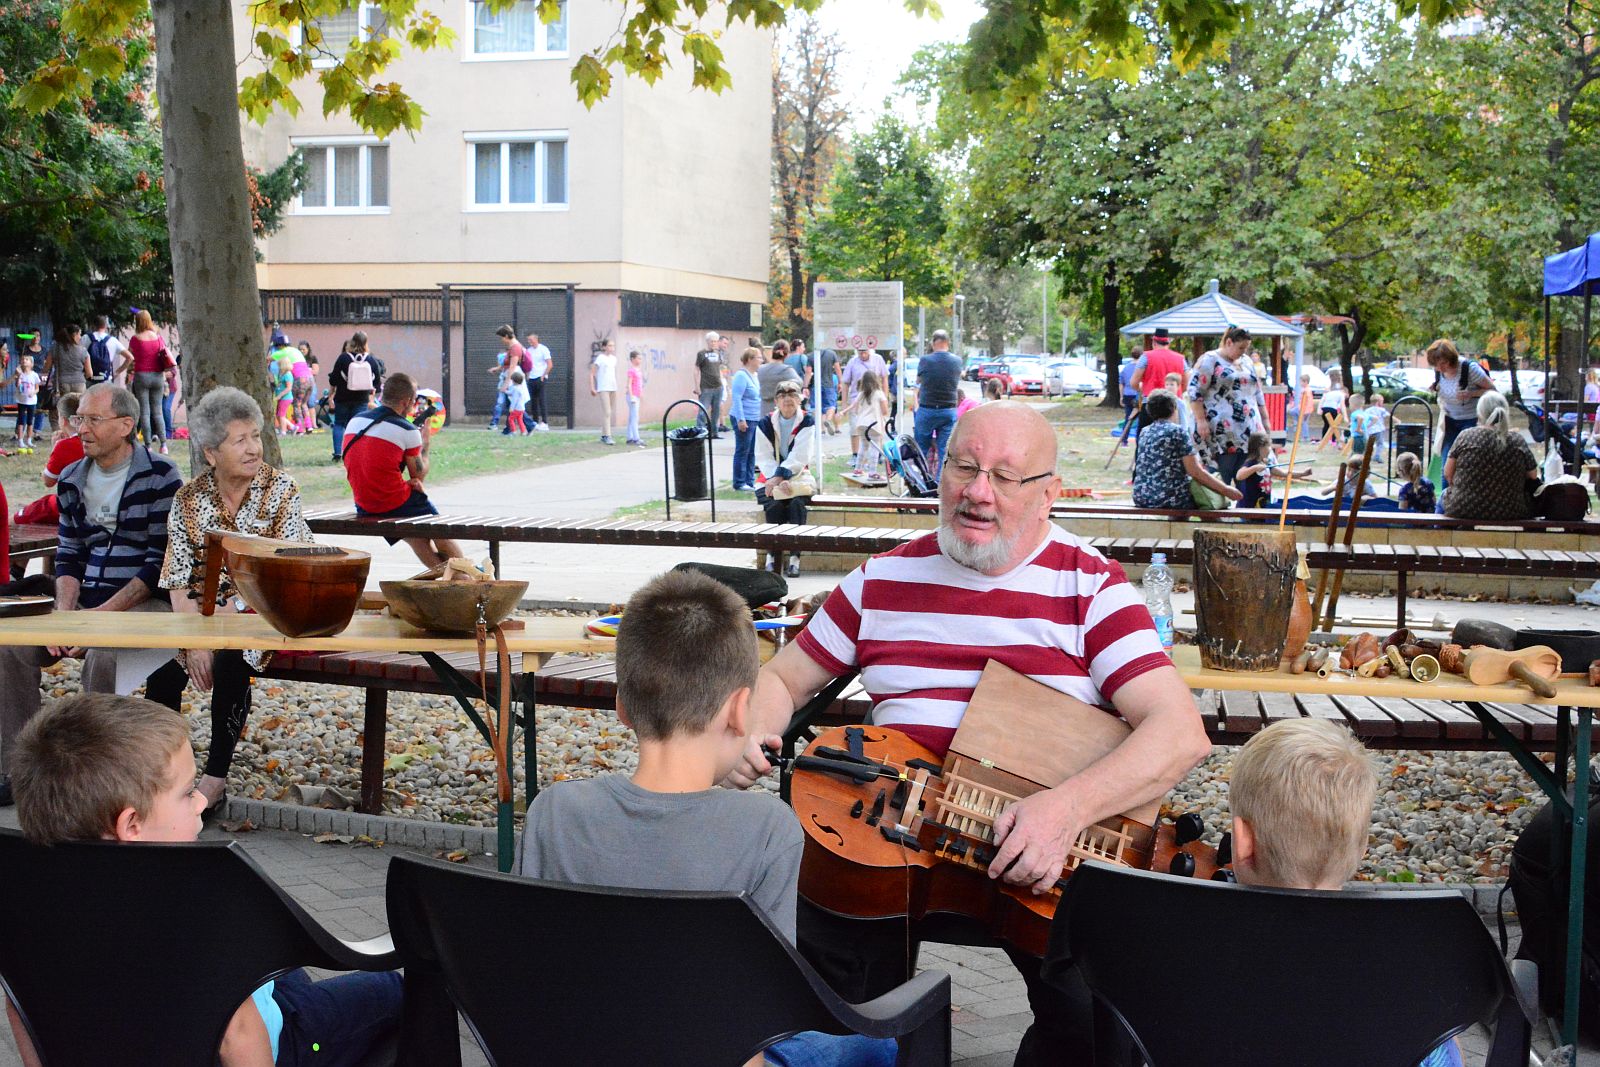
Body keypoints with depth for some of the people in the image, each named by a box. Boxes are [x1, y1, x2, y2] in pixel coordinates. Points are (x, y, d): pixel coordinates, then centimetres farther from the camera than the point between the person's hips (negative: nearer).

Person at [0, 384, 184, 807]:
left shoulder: (159, 476, -6)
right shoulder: (72, 480, 14)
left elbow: (161, 562, -11)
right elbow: (68, 557, 15)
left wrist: (102, 614, -17)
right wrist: (64, 615, -4)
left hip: (146, 603, -6)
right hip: (87, 606, 6)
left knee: (102, 654, -34)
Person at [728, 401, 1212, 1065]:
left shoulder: (1090, 588, 0)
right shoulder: (884, 580, 11)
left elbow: (1183, 733, -11)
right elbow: (783, 677, 20)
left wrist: (1070, 807, -28)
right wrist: (750, 736, -5)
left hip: (1045, 855, -2)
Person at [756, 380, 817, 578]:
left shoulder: (807, 423, 2)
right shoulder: (765, 424, 5)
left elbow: (800, 457, -10)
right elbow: (763, 458, -3)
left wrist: (781, 477, -21)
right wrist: (776, 480, -19)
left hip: (798, 477, -1)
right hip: (771, 478, 1)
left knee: (797, 503, -32)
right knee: (774, 505, -30)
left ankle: (795, 558, -29)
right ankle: (772, 556, -19)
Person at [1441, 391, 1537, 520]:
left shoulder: (1466, 436, -9)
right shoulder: (1518, 441, -6)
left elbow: (1448, 474, -1)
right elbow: (1533, 475, 4)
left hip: (1464, 510, -1)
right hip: (1510, 512, 1)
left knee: (1444, 495, 31)